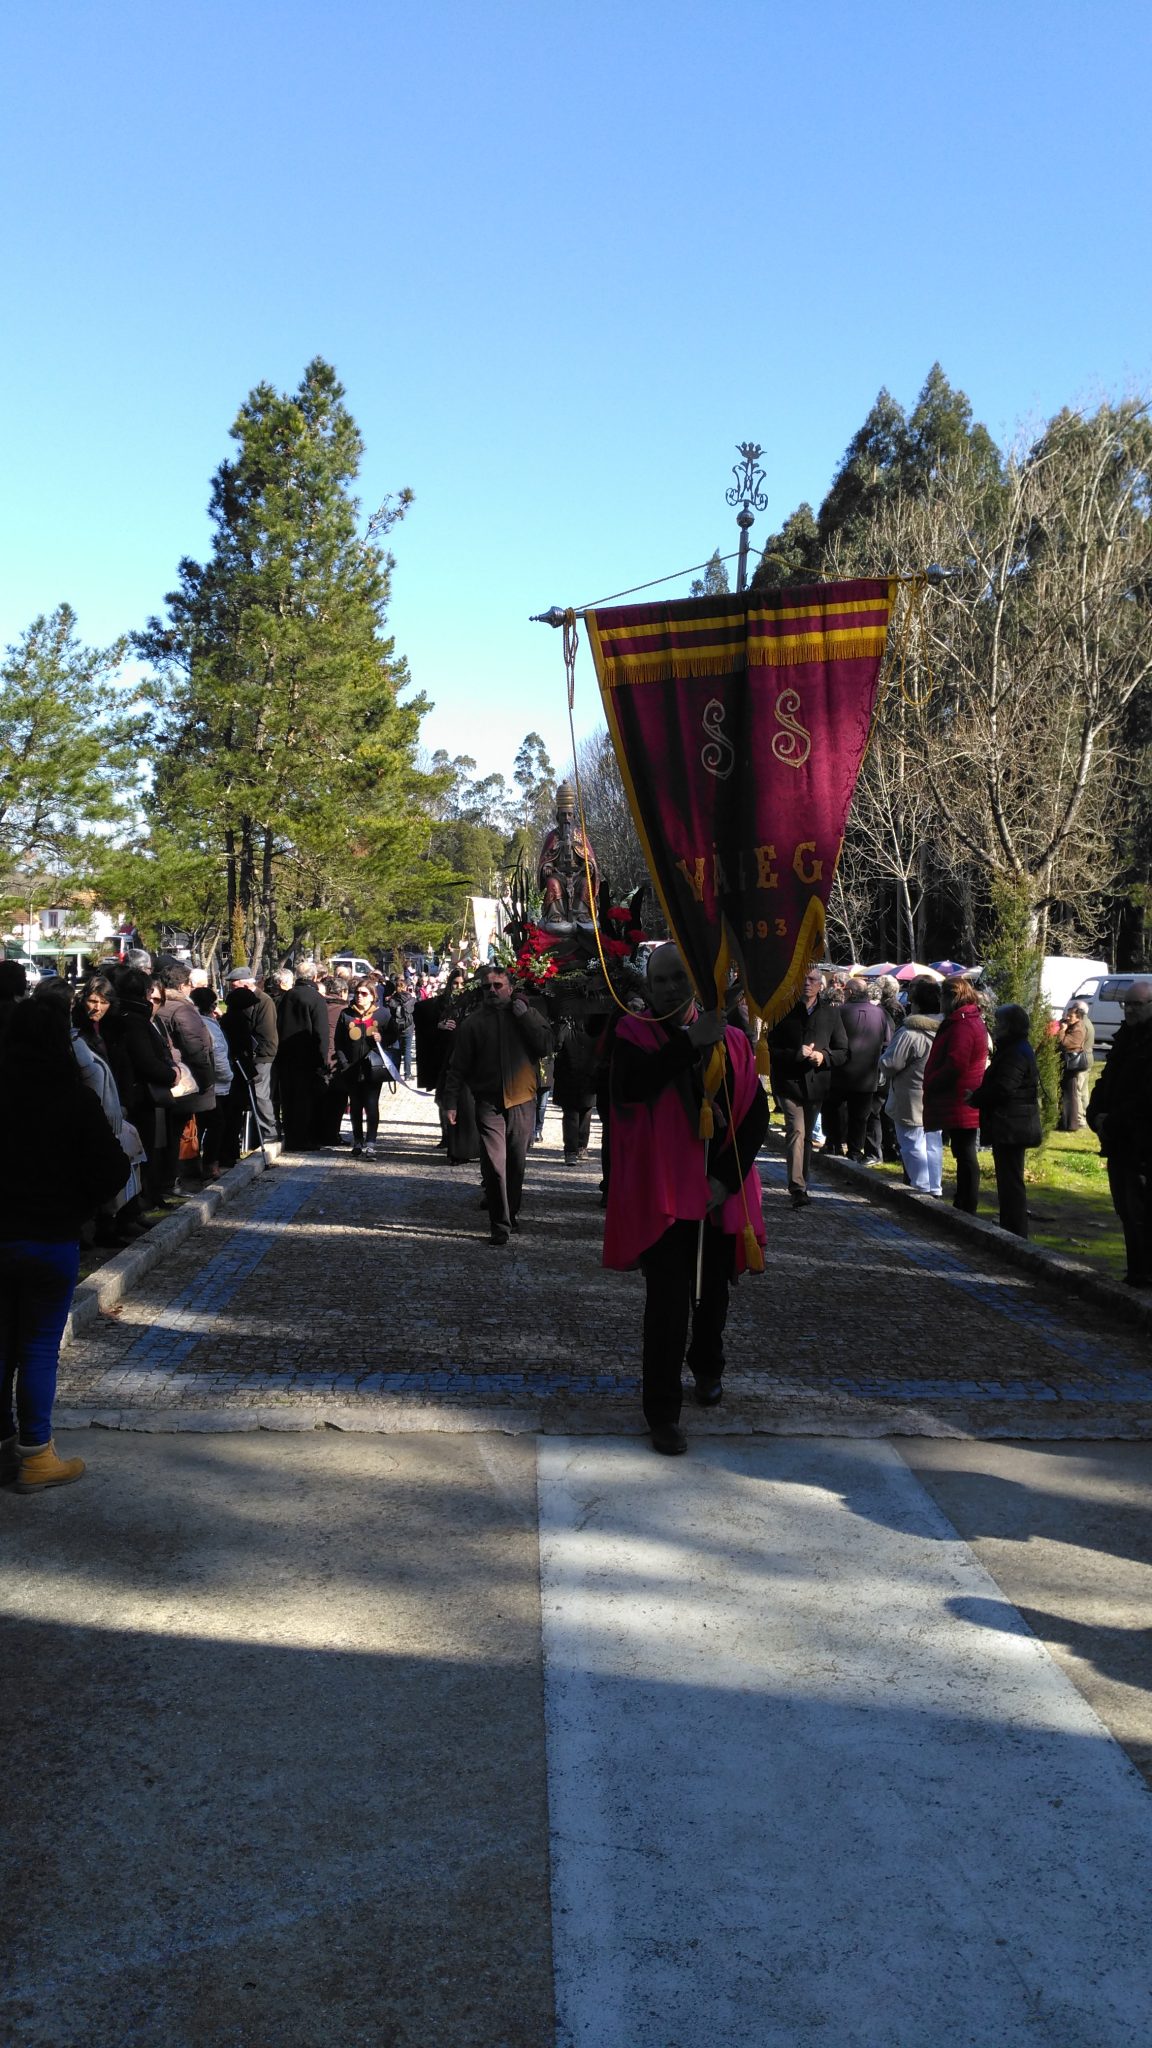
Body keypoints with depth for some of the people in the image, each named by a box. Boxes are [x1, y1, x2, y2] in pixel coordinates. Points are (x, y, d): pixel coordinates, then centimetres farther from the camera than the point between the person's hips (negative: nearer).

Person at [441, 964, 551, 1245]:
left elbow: (545, 1045, -8)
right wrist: (451, 1101, -3)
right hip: (489, 1103, -1)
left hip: (521, 1102, 2)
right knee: (494, 1165, -10)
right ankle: (499, 1225, -4)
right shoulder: (473, 1022, 3)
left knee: (516, 1165, 12)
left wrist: (523, 1015, -10)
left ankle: (512, 1213, 30)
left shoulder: (526, 1016, 6)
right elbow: (458, 1066, 3)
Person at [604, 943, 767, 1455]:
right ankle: (662, 1413, 5)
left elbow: (756, 1115, 1)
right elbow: (630, 1086, -24)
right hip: (664, 1194, -4)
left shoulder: (732, 1042, 5)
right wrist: (691, 1042, -28)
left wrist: (727, 1177, -10)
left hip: (722, 1195, 4)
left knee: (714, 1294, 20)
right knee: (668, 1303, -6)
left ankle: (707, 1366, 47)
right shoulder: (634, 1034, -3)